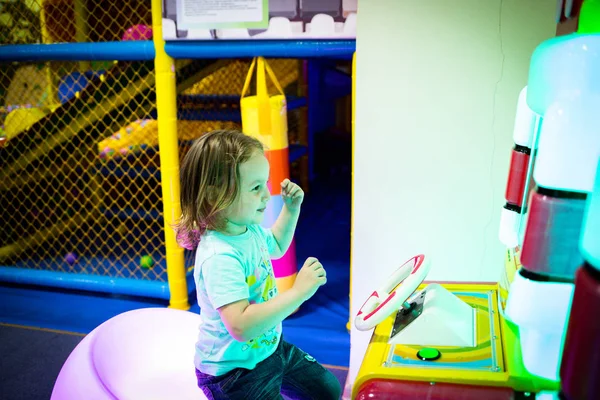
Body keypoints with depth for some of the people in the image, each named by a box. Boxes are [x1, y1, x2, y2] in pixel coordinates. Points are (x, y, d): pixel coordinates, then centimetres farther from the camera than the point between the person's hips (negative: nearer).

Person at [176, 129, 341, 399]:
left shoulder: (250, 228, -5)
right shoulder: (220, 257, -34)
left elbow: (276, 247, 20)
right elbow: (241, 327, -42)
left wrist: (291, 209, 7)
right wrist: (298, 293, -39)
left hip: (269, 346, 9)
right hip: (232, 370, -9)